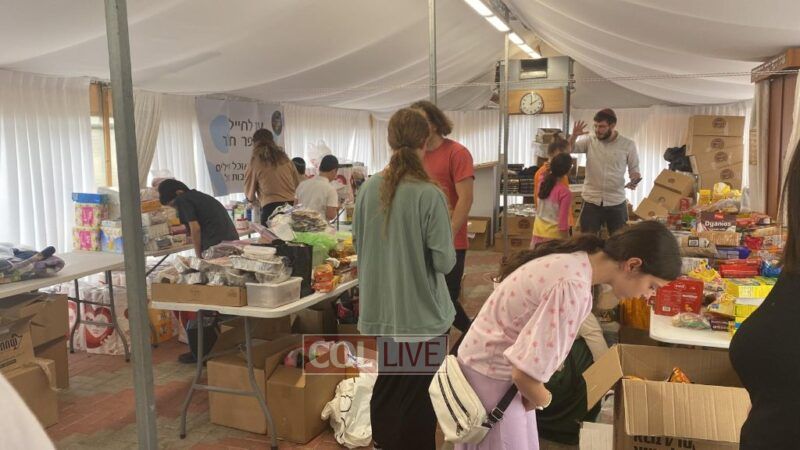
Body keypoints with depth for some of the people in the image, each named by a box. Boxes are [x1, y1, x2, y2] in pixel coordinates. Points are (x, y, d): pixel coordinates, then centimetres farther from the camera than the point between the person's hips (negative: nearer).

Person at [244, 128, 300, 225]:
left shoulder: (255, 163, 2)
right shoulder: (285, 159, 12)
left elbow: (250, 196, 10)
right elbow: (298, 185, 15)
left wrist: (255, 200, 32)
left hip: (270, 209, -4)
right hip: (291, 206, 4)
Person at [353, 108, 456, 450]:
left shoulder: (368, 188, -4)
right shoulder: (429, 195, -18)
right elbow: (445, 261, -15)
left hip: (379, 310, 5)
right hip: (420, 312, -5)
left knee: (385, 387, 23)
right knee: (417, 396, 12)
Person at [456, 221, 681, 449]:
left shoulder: (577, 258, -2)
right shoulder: (574, 288, -31)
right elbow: (526, 373, -31)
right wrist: (542, 399, -9)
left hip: (496, 359, 9)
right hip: (493, 374, -9)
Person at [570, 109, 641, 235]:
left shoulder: (628, 145, -2)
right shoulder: (590, 141, -1)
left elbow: (634, 169, 5)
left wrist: (635, 180, -17)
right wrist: (574, 136, -21)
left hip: (616, 202, 0)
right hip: (591, 201, 0)